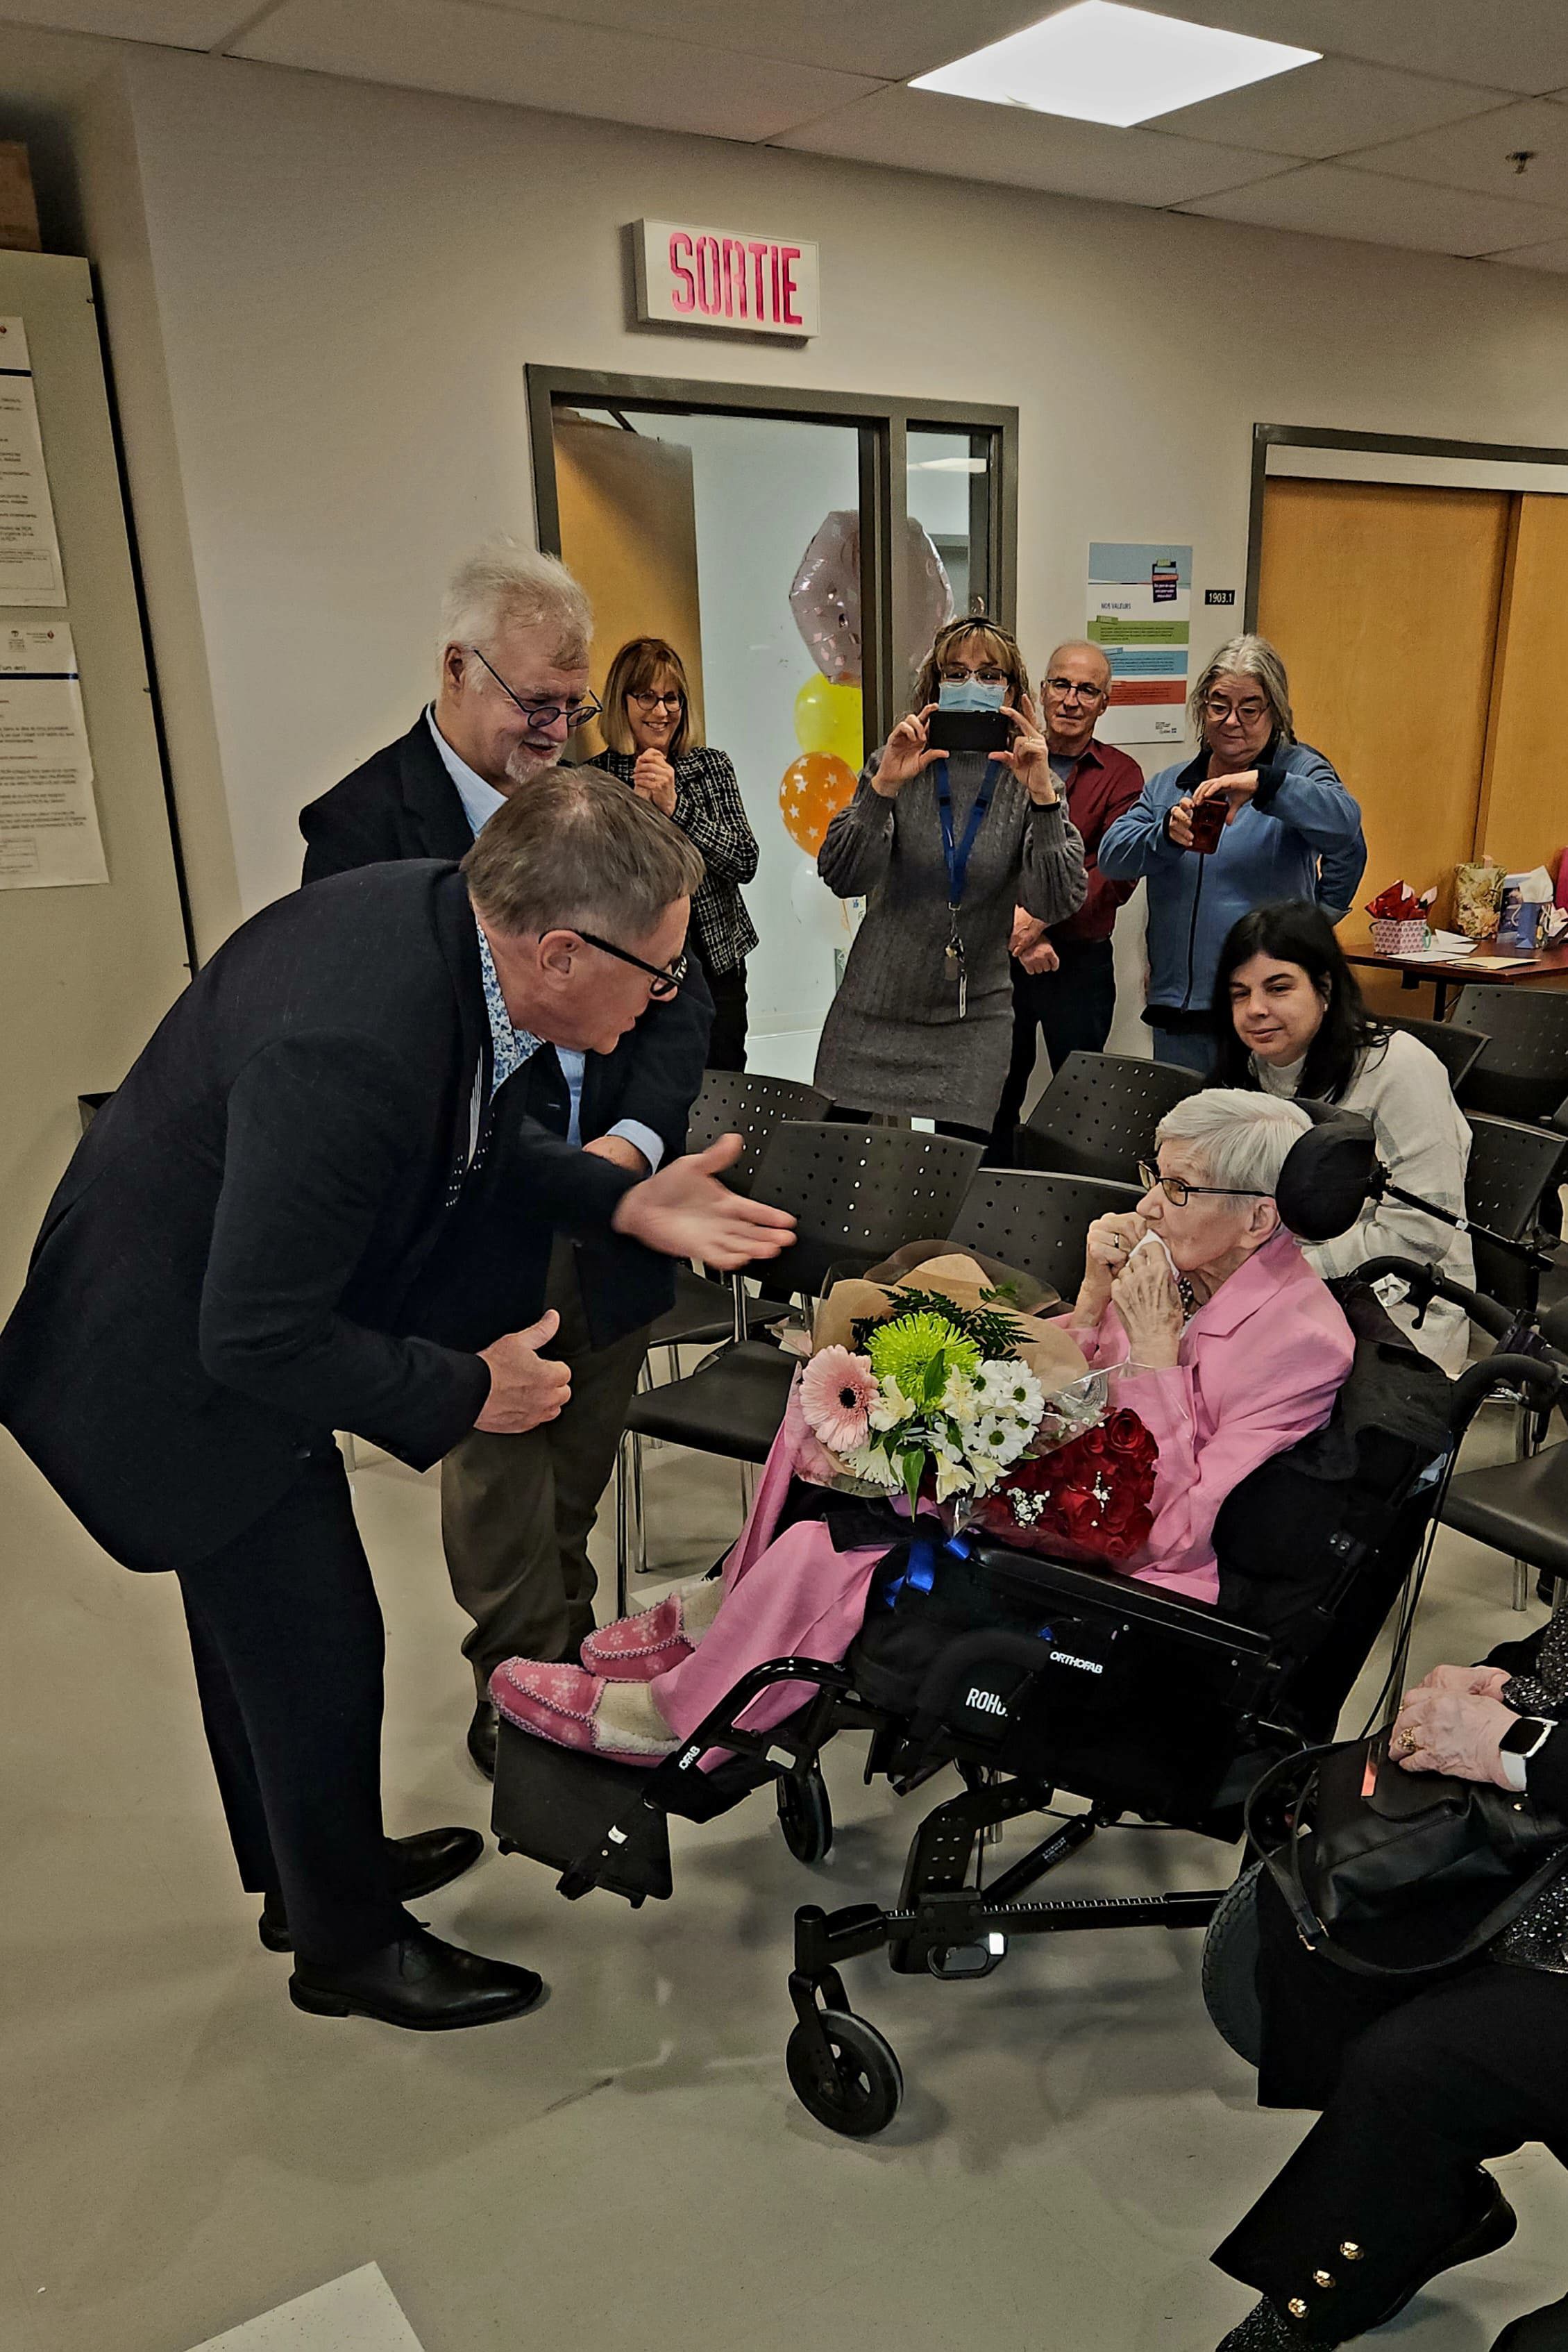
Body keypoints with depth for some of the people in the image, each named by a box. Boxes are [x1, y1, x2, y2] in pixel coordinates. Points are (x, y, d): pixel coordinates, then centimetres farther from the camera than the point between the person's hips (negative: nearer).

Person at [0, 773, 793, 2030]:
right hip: (177, 1363, -9)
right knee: (316, 1642, 6)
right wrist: (463, 1391, -20)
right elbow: (258, 1338, -31)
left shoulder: (449, 916, -13)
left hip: (230, 1319, 9)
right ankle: (347, 1943, 33)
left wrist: (627, 1203, -9)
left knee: (261, 1624, 25)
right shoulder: (347, 1046, -40)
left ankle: (308, 1872, 49)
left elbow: (476, 1135, 4)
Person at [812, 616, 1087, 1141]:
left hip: (973, 1018, 0)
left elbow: (1056, 903, -13)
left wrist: (1042, 797, -24)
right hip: (874, 1011, 0)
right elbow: (843, 878, -12)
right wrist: (884, 787, -25)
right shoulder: (898, 766, -1)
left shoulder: (1030, 783, 0)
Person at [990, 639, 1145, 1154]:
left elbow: (1116, 875, -12)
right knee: (995, 1097, 10)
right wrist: (1017, 932, -18)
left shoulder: (1121, 775, 0)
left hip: (1081, 962, -1)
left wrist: (1042, 917, -23)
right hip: (1000, 958, 2)